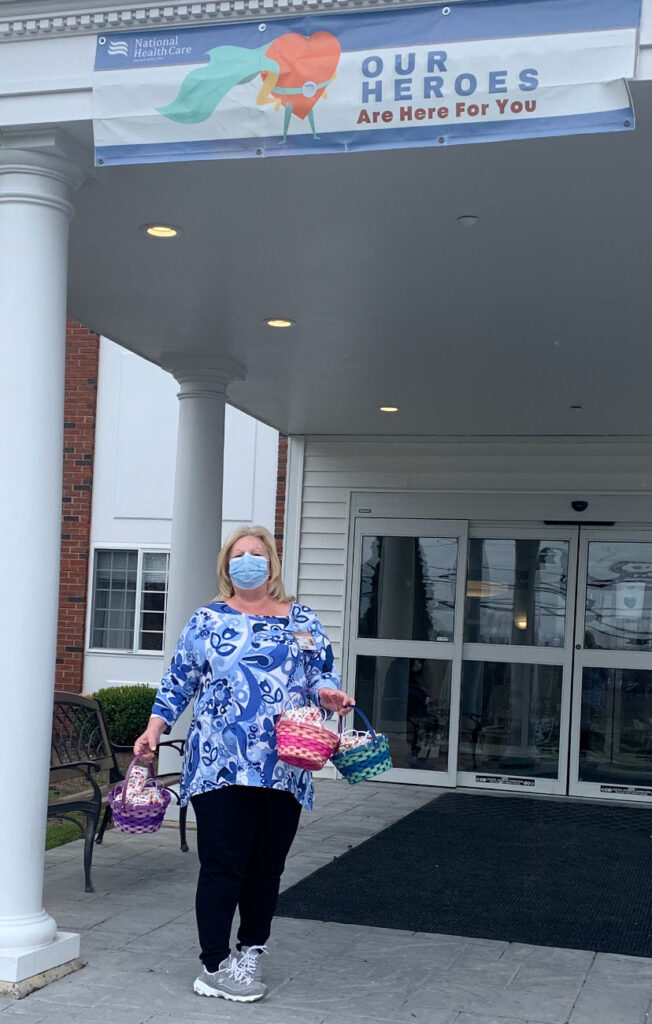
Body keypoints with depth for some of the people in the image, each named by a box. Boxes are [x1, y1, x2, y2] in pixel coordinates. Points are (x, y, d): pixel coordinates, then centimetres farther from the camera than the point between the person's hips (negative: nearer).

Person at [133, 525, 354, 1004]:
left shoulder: (303, 620, 12)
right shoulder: (208, 620, 7)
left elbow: (322, 674, 10)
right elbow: (179, 681, 8)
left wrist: (328, 693, -12)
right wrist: (154, 731, 0)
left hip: (284, 767, 3)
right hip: (221, 765, -2)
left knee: (267, 868, 9)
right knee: (223, 866, -4)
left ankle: (251, 954, 24)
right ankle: (215, 967, 6)